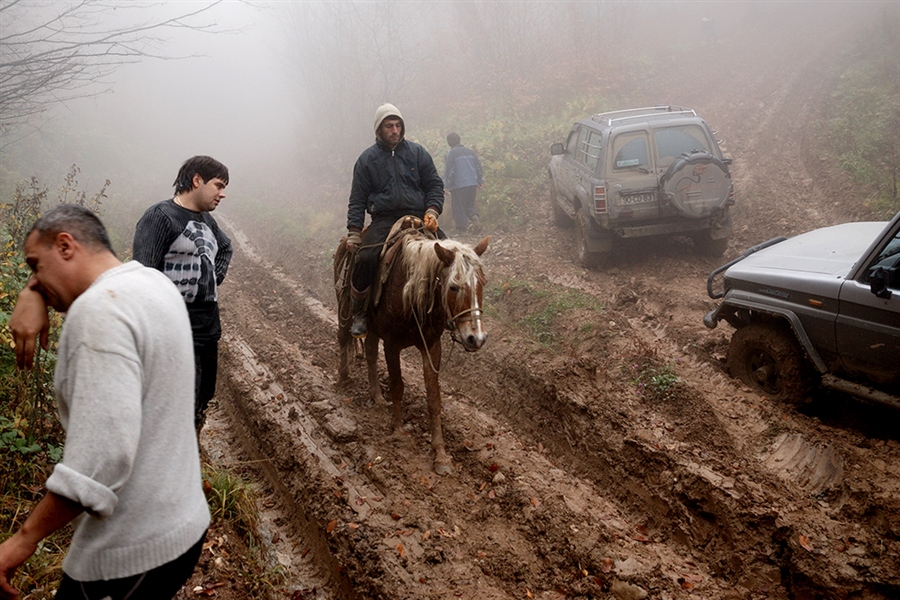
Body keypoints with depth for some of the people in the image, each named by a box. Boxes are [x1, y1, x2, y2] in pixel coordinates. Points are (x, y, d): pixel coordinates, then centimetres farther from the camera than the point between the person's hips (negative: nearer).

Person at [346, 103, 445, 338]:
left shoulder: (418, 153, 10)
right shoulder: (367, 159, 8)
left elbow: (435, 185, 12)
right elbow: (357, 199, 9)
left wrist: (432, 212, -7)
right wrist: (354, 233, 0)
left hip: (418, 217, 2)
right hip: (384, 219, -1)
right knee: (365, 258, -28)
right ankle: (359, 313, -8)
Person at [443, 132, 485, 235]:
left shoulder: (451, 153, -8)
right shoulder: (471, 151, 11)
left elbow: (449, 170, -10)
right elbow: (478, 166, 14)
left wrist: (447, 184, -2)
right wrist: (480, 181, 21)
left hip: (458, 185, -5)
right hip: (472, 184, 5)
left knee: (459, 207, 2)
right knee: (470, 205, 17)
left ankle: (461, 229, 1)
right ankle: (475, 218, -10)